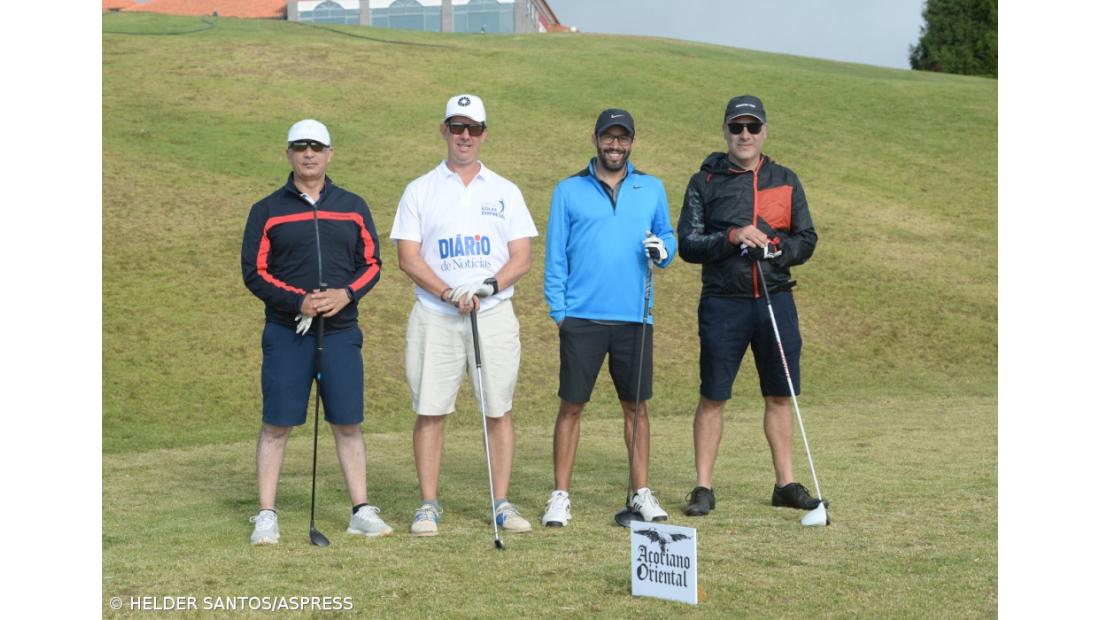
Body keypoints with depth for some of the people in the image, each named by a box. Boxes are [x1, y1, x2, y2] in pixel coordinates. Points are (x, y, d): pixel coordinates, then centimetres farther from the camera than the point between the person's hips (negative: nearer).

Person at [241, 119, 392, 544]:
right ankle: (266, 517, 4)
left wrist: (347, 294, -9)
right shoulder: (267, 211, 4)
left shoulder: (352, 207, 11)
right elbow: (254, 271, 0)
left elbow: (371, 263, 11)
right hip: (285, 333, -2)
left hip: (341, 332, 2)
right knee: (276, 425, -2)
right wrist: (298, 301, -14)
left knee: (348, 424, 4)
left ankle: (362, 512, 12)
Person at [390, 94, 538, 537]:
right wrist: (449, 292, -14)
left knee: (499, 411, 0)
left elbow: (522, 257, 6)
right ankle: (428, 505, 5)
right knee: (430, 411, -2)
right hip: (435, 317, -1)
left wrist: (490, 285, -13)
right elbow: (408, 256, 0)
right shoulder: (420, 190, 9)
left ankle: (501, 504, 7)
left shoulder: (505, 192, 12)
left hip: (495, 315, 1)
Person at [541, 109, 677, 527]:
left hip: (634, 318, 2)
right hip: (581, 319, -2)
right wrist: (557, 310, -2)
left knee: (636, 405, 7)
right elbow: (555, 256, 5)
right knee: (572, 406, 0)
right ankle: (560, 497, 5)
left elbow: (668, 236, 16)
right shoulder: (569, 191, 5)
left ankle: (641, 493, 15)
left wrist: (663, 249, -8)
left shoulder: (652, 189, 11)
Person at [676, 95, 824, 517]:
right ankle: (703, 487, 7)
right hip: (723, 303, -2)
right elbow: (688, 244, -3)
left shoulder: (785, 181, 11)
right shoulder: (704, 182, 4)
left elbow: (807, 240, 9)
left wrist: (775, 249, -10)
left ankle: (785, 483, 17)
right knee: (712, 398, 0)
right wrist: (732, 237, -18)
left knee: (779, 396, 7)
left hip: (776, 300, 3)